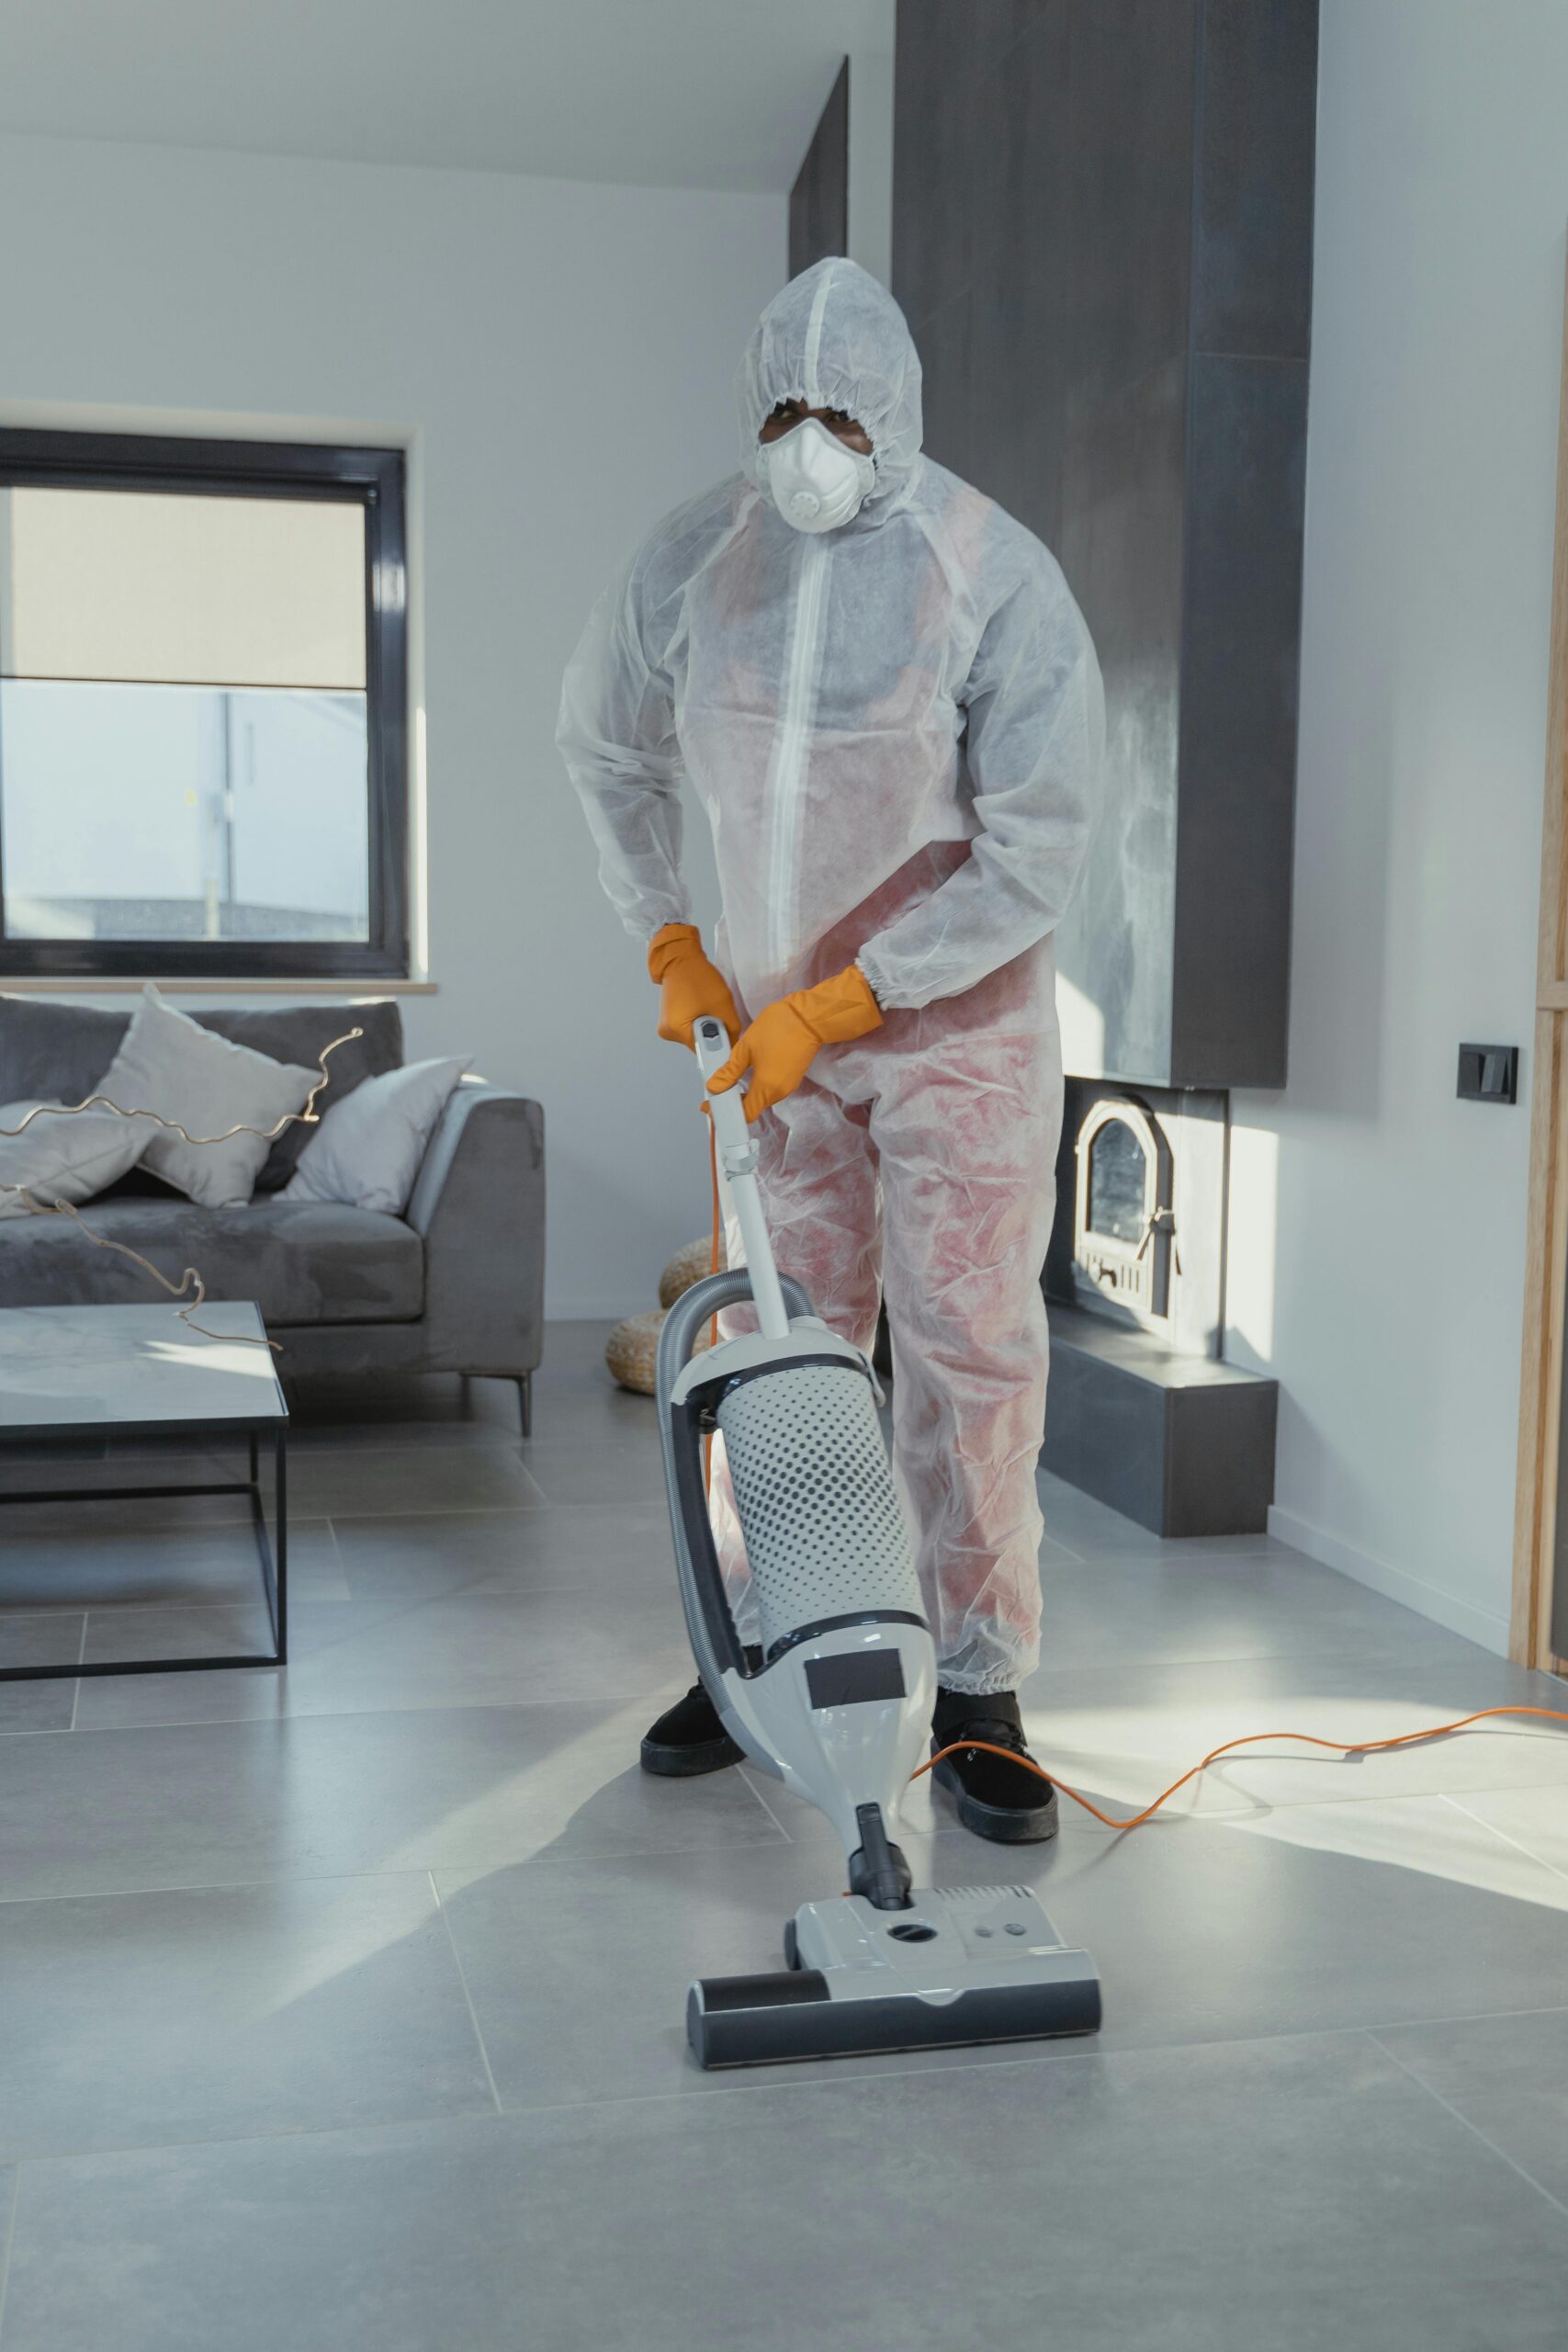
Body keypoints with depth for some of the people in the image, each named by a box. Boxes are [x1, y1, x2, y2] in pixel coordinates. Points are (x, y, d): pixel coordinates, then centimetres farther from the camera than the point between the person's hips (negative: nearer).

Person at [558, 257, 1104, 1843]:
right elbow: (604, 749, 13)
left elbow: (1034, 861, -18)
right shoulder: (692, 562, -5)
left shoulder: (1000, 582, -17)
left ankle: (979, 1697, 6)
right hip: (775, 1015, 3)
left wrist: (824, 1010, -18)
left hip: (958, 1015, -3)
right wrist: (668, 945, 6)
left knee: (968, 1347, -4)